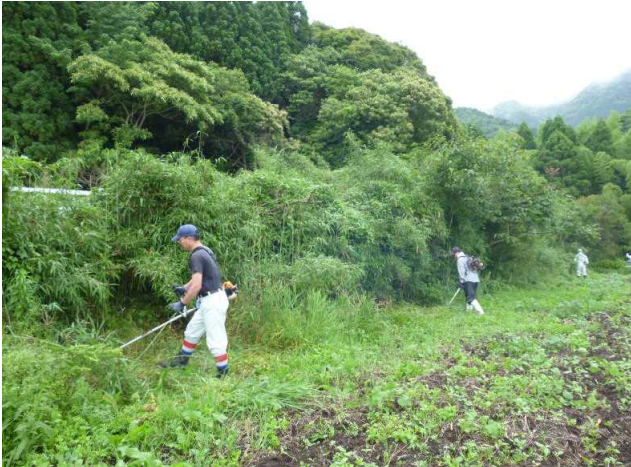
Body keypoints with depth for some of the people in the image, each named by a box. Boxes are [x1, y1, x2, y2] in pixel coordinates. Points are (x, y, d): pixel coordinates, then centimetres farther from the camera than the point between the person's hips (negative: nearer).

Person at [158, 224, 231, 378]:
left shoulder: (196, 256, -19)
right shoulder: (204, 251, 11)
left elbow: (197, 286, -23)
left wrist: (182, 303, -13)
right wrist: (185, 287, 22)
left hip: (213, 301, -11)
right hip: (210, 300, 11)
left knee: (216, 340, -3)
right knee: (192, 331, 24)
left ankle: (223, 375, 7)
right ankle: (181, 361, 41)